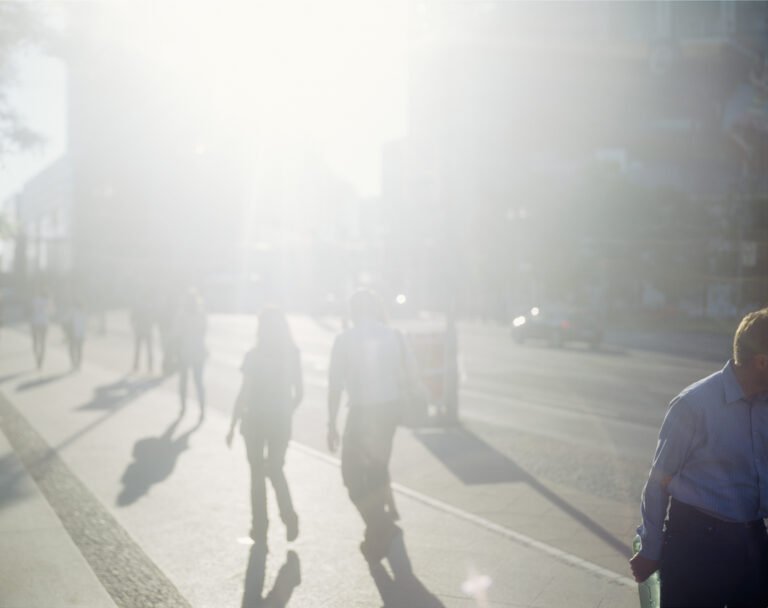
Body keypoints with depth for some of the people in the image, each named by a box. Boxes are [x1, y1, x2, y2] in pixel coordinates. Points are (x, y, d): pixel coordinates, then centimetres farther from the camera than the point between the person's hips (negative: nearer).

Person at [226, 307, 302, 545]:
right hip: (280, 421, 3)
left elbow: (244, 393, -12)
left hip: (255, 420, -3)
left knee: (258, 473, 11)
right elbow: (299, 392, 2)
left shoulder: (253, 356, -13)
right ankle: (289, 516, -3)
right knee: (275, 470, 19)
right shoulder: (292, 354, -1)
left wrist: (233, 425, -4)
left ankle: (260, 529, 13)